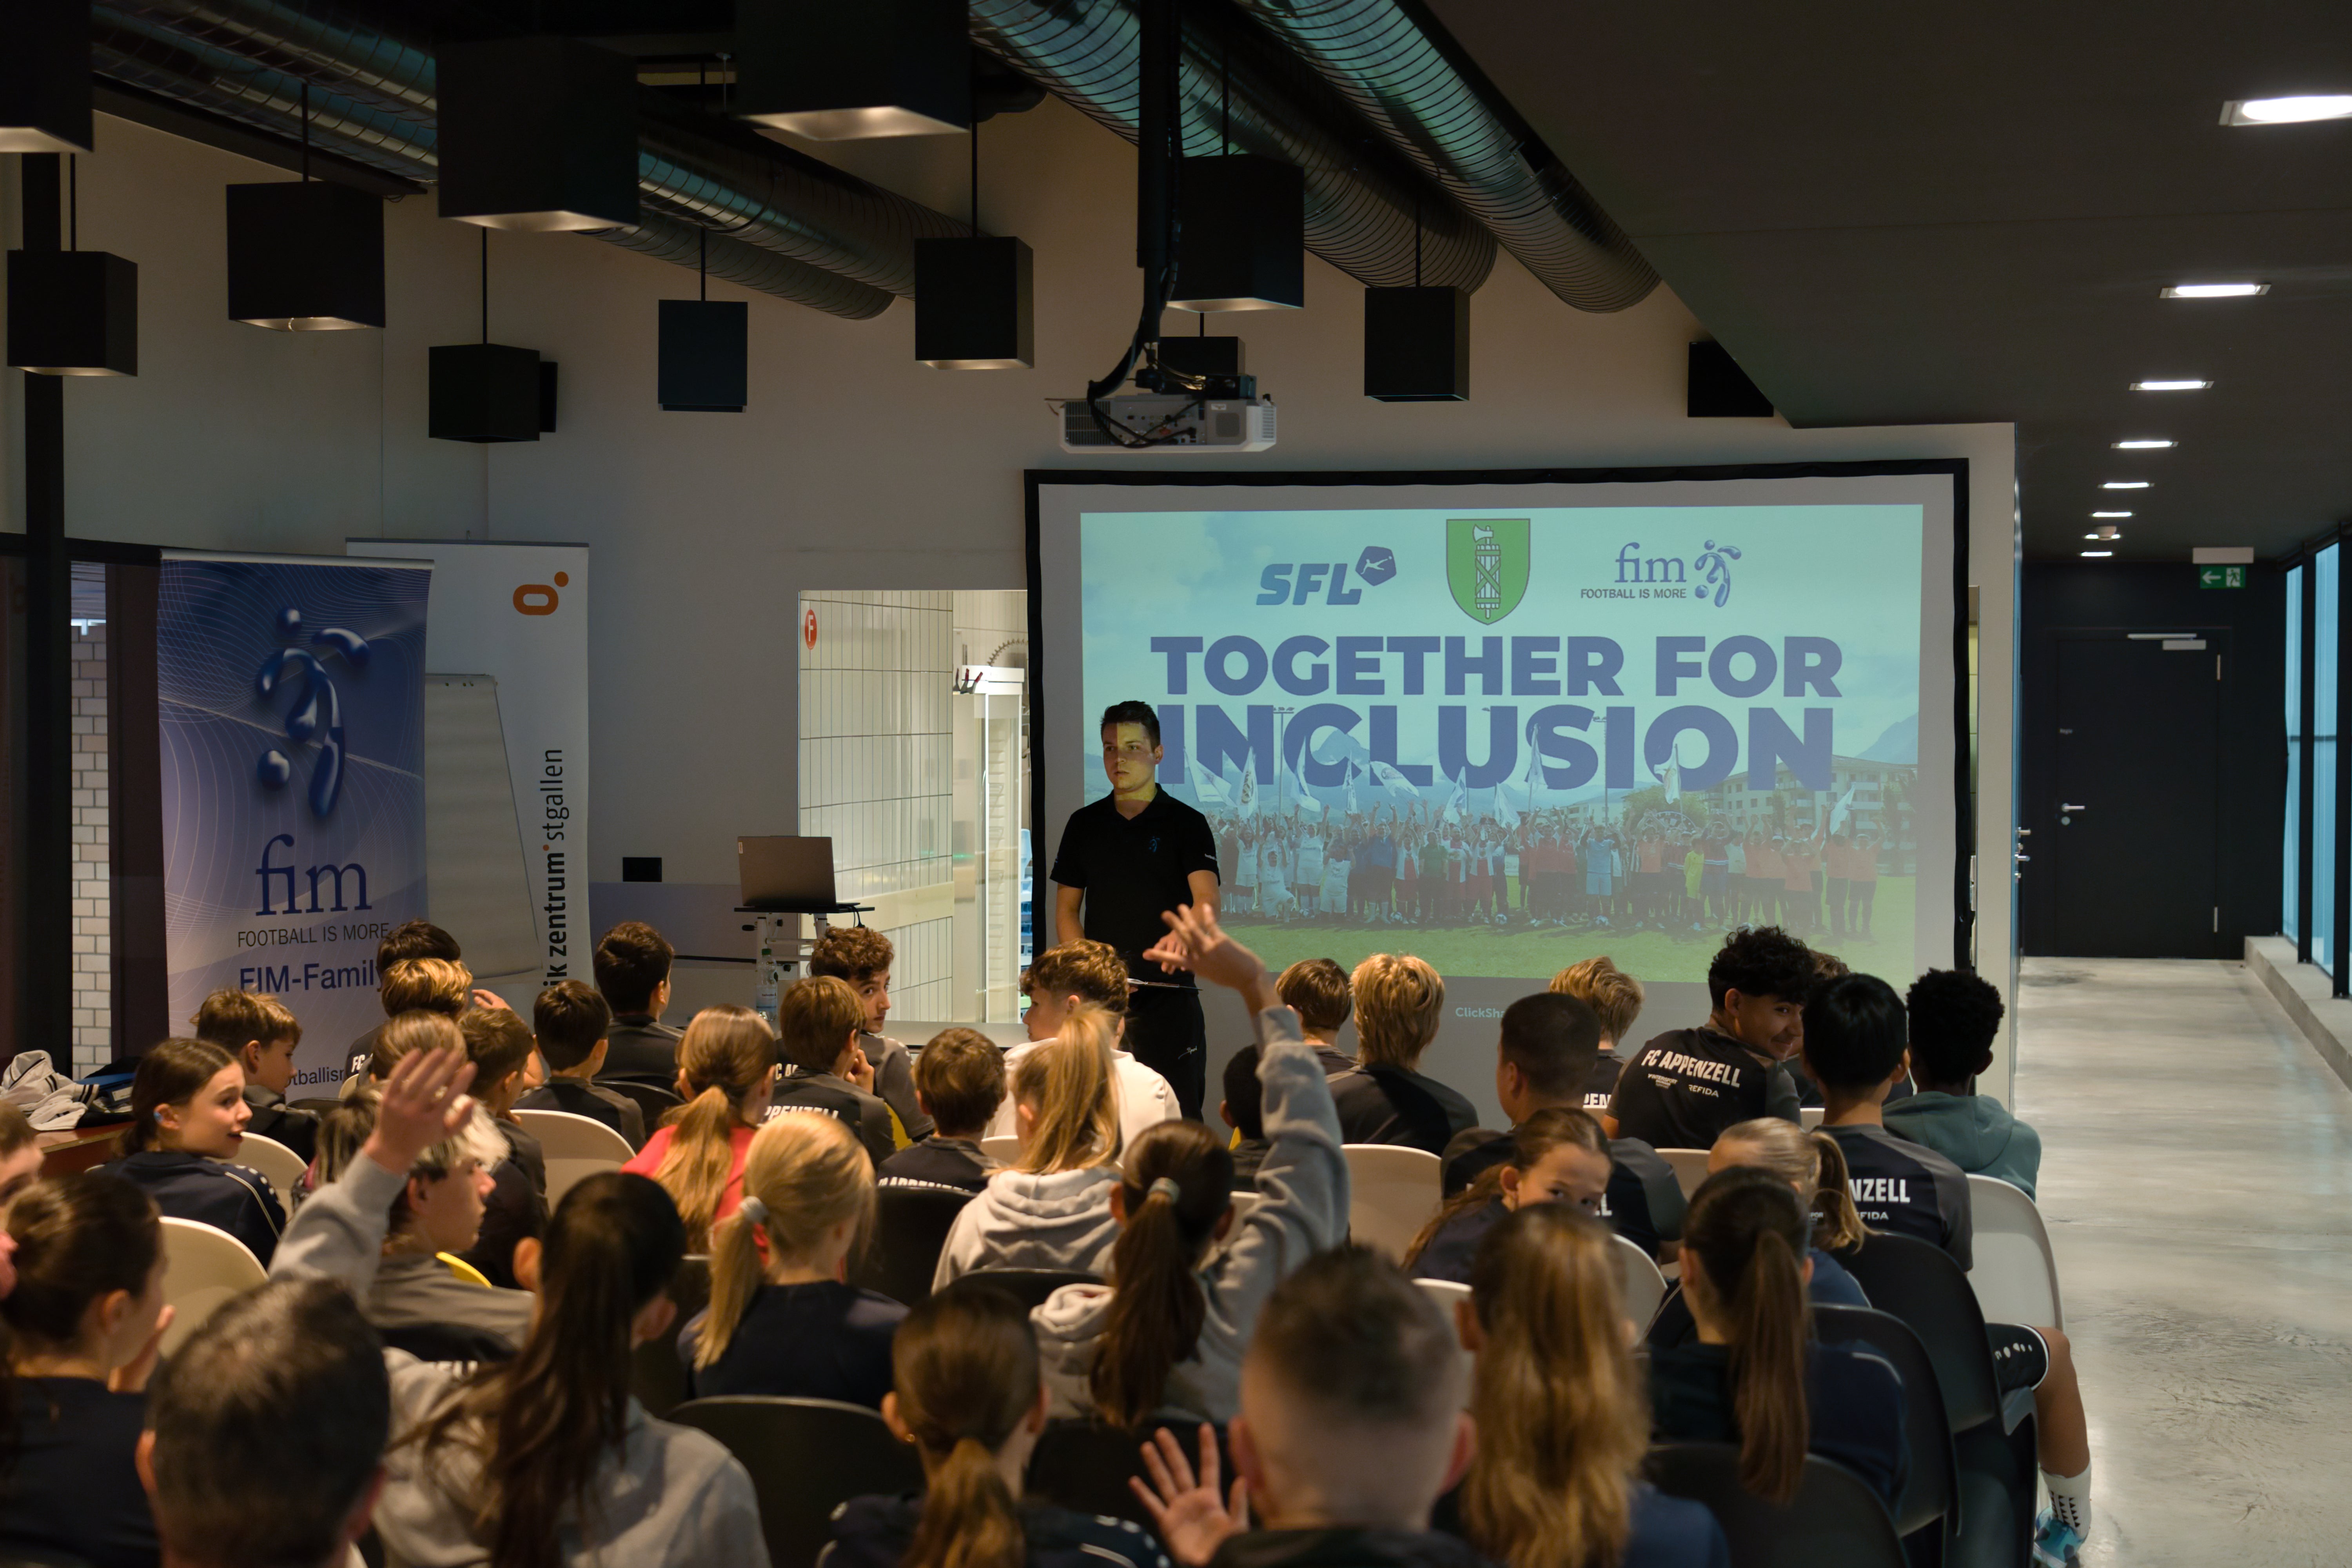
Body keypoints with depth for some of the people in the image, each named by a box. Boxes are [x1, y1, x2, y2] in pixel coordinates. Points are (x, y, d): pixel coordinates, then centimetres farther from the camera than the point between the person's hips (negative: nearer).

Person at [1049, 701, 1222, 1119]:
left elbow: (1207, 901, -13)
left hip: (1168, 993, -3)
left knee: (1177, 1113, -6)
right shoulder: (1085, 824, 12)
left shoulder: (1185, 822, 1)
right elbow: (1066, 908, 15)